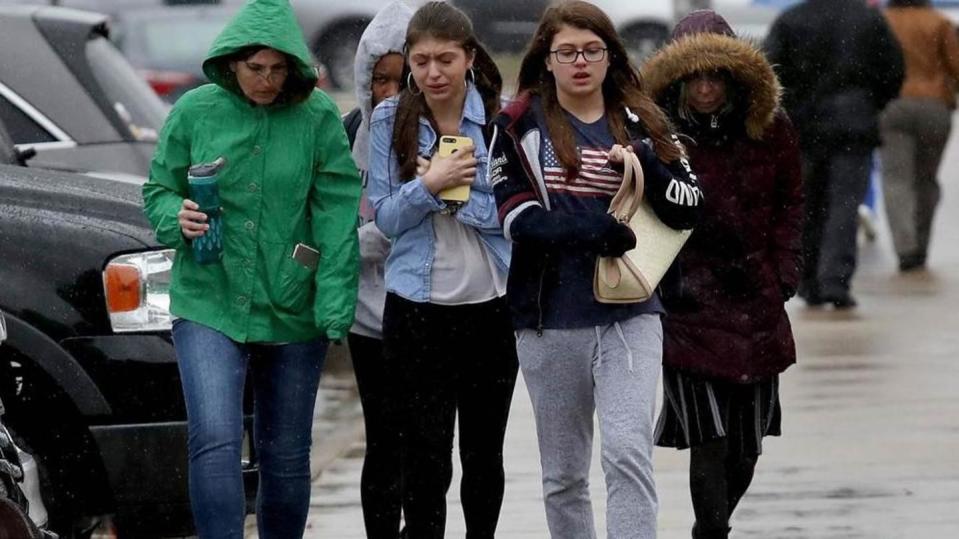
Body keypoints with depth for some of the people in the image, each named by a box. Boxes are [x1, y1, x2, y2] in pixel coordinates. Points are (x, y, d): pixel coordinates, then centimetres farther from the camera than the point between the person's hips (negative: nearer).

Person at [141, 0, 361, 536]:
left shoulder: (318, 116, -2)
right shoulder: (195, 111, 0)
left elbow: (337, 215, -4)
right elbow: (159, 190, 10)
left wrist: (335, 308, -11)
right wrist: (177, 219, -14)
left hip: (293, 312, 1)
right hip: (209, 305, -1)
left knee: (286, 455, 10)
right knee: (215, 442, -17)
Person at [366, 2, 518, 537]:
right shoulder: (390, 120, 0)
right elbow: (386, 217, -1)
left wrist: (454, 190, -17)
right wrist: (430, 185, -18)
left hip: (492, 304, 1)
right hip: (418, 308, -1)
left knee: (484, 450, 13)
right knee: (426, 456, -3)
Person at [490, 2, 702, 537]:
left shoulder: (640, 124, 9)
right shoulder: (519, 126, 3)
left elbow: (689, 208, 6)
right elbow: (519, 219, -7)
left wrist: (645, 165, -12)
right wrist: (596, 231, -21)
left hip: (629, 315, 0)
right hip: (551, 318, 0)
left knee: (628, 453, -16)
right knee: (563, 475, 10)